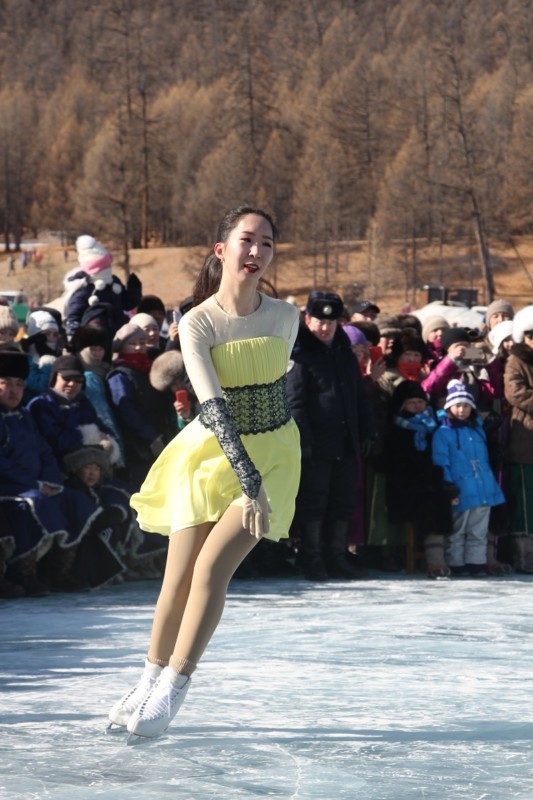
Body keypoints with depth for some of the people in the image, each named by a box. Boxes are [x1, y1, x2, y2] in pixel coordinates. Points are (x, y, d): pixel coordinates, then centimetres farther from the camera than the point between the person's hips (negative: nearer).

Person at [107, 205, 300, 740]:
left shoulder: (285, 317, -5)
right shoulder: (197, 324, -14)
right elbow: (213, 407, -23)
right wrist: (249, 482, -32)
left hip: (271, 454, 0)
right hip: (211, 452, 0)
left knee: (212, 566, -15)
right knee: (179, 577, -1)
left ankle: (174, 689, -7)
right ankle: (151, 680, 20)